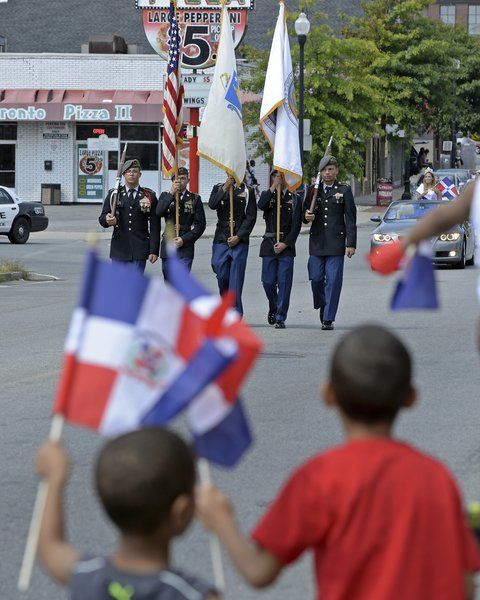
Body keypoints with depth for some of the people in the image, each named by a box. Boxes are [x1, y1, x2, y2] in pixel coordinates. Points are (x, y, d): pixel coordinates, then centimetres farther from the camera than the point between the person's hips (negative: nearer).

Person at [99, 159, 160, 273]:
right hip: (119, 249, 1)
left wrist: (154, 250, -5)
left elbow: (154, 226, 2)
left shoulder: (149, 196, 5)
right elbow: (102, 218, 5)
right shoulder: (114, 194, 8)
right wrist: (107, 220, -21)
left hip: (140, 250, -1)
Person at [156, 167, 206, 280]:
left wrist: (184, 239, -10)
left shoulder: (195, 199, 5)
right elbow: (158, 213, -11)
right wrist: (171, 194, -17)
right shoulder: (165, 196, 9)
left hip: (185, 248, -2)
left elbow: (200, 224, 1)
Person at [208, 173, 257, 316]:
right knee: (222, 275, 1)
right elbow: (212, 205, -9)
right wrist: (225, 188, -16)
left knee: (236, 278, -5)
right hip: (221, 239, 2)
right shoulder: (219, 188, 10)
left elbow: (251, 217, 0)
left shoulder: (247, 191, 4)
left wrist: (238, 237, -9)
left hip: (239, 241, -2)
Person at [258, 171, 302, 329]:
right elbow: (261, 205, -15)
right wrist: (273, 187, -16)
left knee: (284, 282, -6)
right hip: (269, 244, 1)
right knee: (268, 282, 0)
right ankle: (273, 308, 27)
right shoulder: (267, 195, 10)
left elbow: (297, 225, 0)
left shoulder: (295, 199, 6)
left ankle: (280, 318, -1)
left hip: (287, 246, -1)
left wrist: (285, 243, -9)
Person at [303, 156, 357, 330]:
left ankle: (328, 319, -1)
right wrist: (307, 216, -9)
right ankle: (322, 305, 26)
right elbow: (305, 214, 17)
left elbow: (350, 218, 1)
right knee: (316, 278, 0)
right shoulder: (313, 190, 11)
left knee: (333, 280, -5)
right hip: (317, 241, 3)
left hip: (336, 242, -3)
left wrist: (351, 244, -6)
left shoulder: (344, 190, 3)